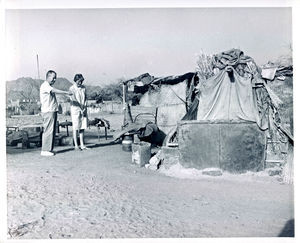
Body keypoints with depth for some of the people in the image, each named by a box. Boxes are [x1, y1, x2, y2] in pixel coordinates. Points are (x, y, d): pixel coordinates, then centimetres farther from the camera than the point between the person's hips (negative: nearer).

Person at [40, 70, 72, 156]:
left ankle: (49, 149, 14)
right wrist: (66, 92, -32)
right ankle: (45, 150, -6)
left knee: (52, 131, 10)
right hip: (48, 111, -10)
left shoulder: (49, 86, 22)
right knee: (48, 131, -9)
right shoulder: (45, 85, -10)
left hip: (53, 111, 10)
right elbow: (54, 90, -26)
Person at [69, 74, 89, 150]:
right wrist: (81, 109, -15)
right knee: (75, 128, -2)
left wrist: (84, 109, -4)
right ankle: (76, 145, 3)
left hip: (83, 110, 5)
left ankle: (82, 145, 12)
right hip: (75, 109, -5)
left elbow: (85, 99, 8)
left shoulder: (83, 88, 9)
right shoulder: (72, 88, -6)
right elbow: (73, 100, -11)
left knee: (82, 127, 6)